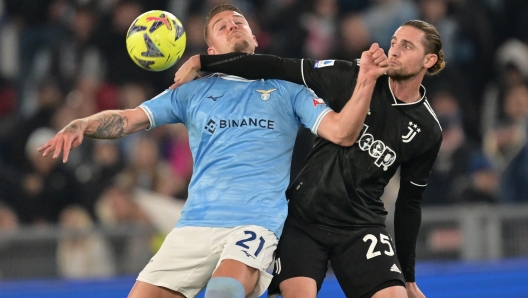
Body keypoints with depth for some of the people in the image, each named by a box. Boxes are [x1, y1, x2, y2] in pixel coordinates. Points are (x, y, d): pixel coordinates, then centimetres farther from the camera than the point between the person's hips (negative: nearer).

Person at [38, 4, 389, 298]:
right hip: (197, 224, 3)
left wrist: (366, 80, -15)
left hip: (259, 222, -3)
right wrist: (81, 126, -11)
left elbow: (342, 132, 2)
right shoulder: (192, 92, 15)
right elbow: (128, 119, 9)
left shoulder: (287, 88, 12)